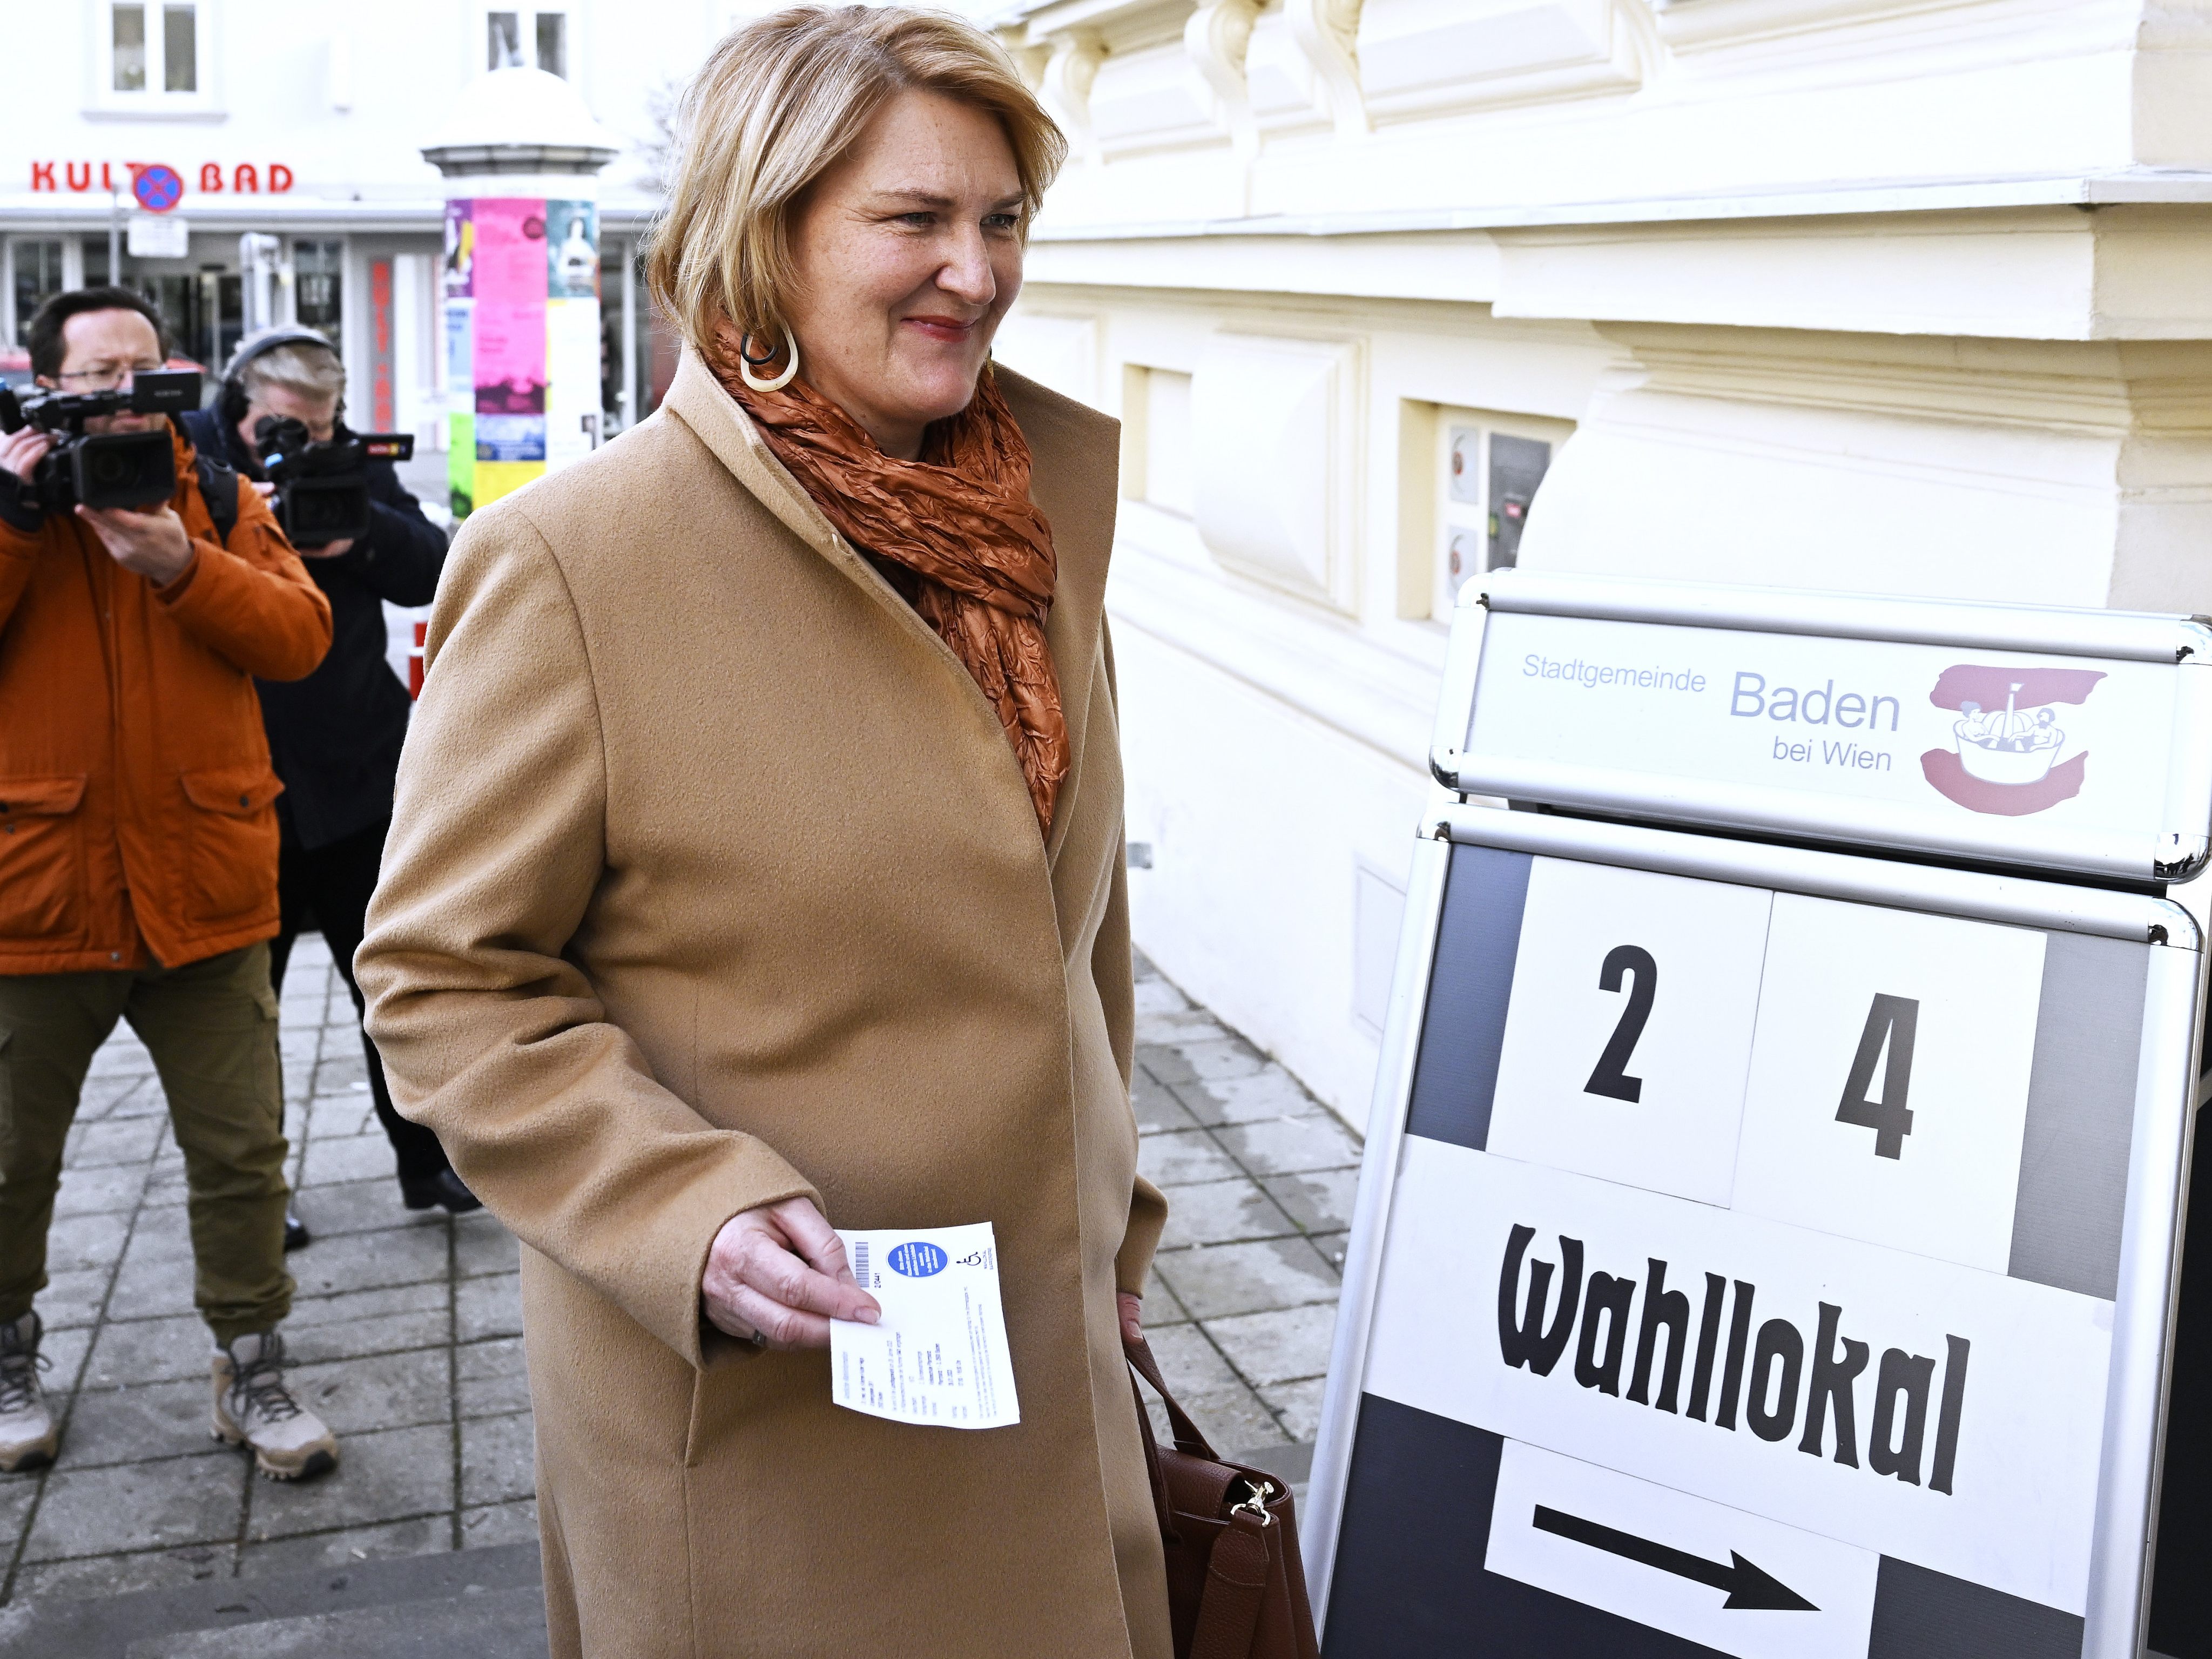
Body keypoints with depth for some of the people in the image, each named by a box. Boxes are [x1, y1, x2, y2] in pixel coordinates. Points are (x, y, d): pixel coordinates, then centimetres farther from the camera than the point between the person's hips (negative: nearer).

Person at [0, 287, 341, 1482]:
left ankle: (252, 1371, 22)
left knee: (241, 1152, 7)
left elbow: (298, 635, -7)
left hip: (203, 890, 1)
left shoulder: (220, 499, 7)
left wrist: (180, 564, -20)